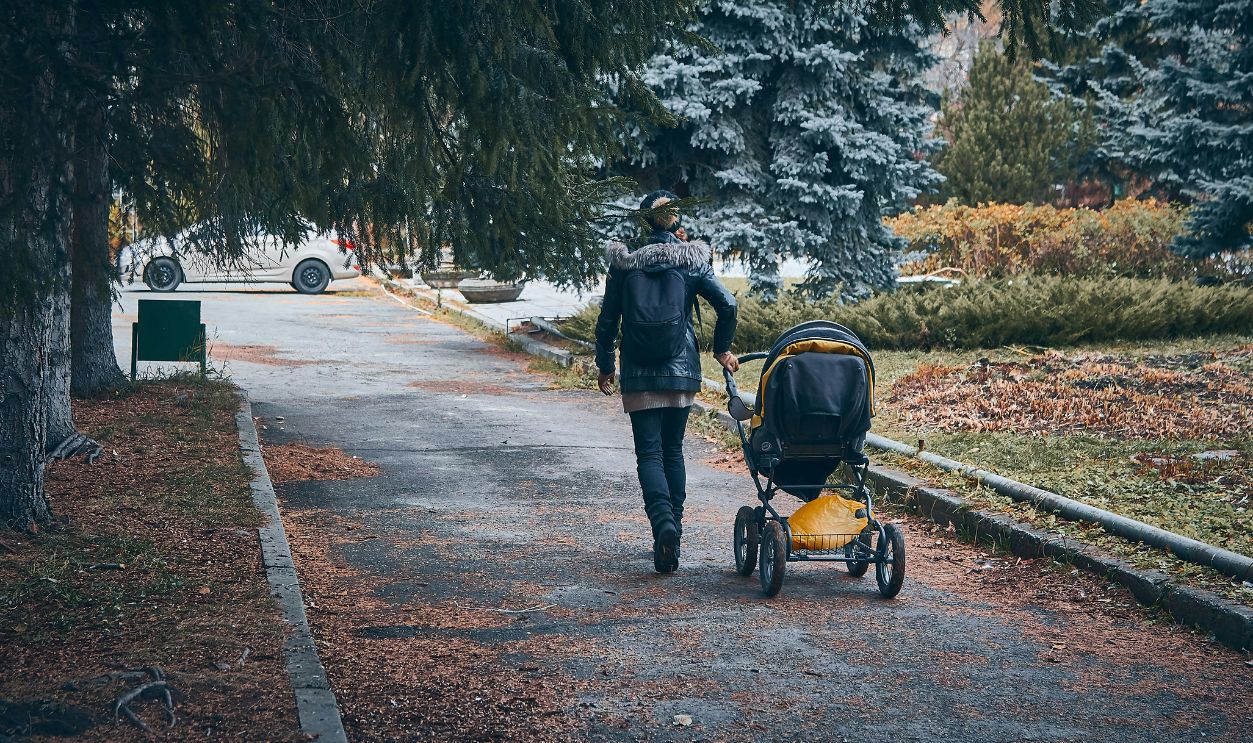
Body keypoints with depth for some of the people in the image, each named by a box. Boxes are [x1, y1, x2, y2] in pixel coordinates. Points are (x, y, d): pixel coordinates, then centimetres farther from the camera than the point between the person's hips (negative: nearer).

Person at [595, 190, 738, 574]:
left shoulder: (624, 262, 0)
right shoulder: (691, 261, 0)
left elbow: (607, 321, 2)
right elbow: (727, 305, -7)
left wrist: (605, 366, 13)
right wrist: (722, 349, 8)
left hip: (639, 375, -1)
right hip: (682, 371, 1)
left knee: (649, 453, -2)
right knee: (673, 450, 15)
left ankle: (663, 522, -25)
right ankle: (673, 529, 17)